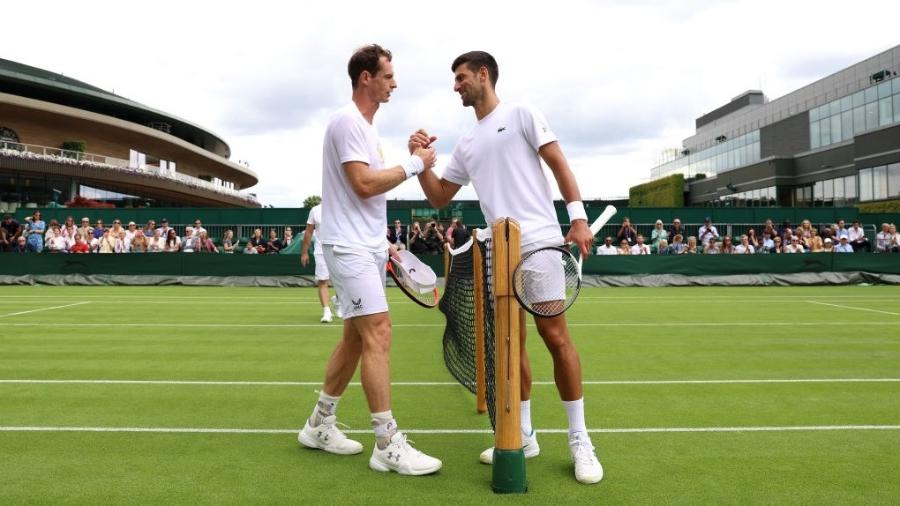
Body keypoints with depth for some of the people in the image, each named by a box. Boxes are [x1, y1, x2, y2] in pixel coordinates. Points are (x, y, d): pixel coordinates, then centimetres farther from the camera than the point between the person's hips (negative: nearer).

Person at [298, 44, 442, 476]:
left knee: (357, 337, 12)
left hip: (368, 245, 10)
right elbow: (364, 184, -19)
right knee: (378, 332, -13)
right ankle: (387, 444, -8)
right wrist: (413, 164, -12)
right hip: (349, 245, -10)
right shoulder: (346, 121, -11)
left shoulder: (366, 126, 19)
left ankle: (320, 424, 24)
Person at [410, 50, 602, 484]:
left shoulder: (521, 115, 5)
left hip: (541, 243, -6)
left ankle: (579, 440, 5)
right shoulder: (466, 144, 21)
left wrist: (578, 217, -11)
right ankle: (523, 435, 19)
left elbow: (559, 165, 0)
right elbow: (439, 198, 21)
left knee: (556, 338, -7)